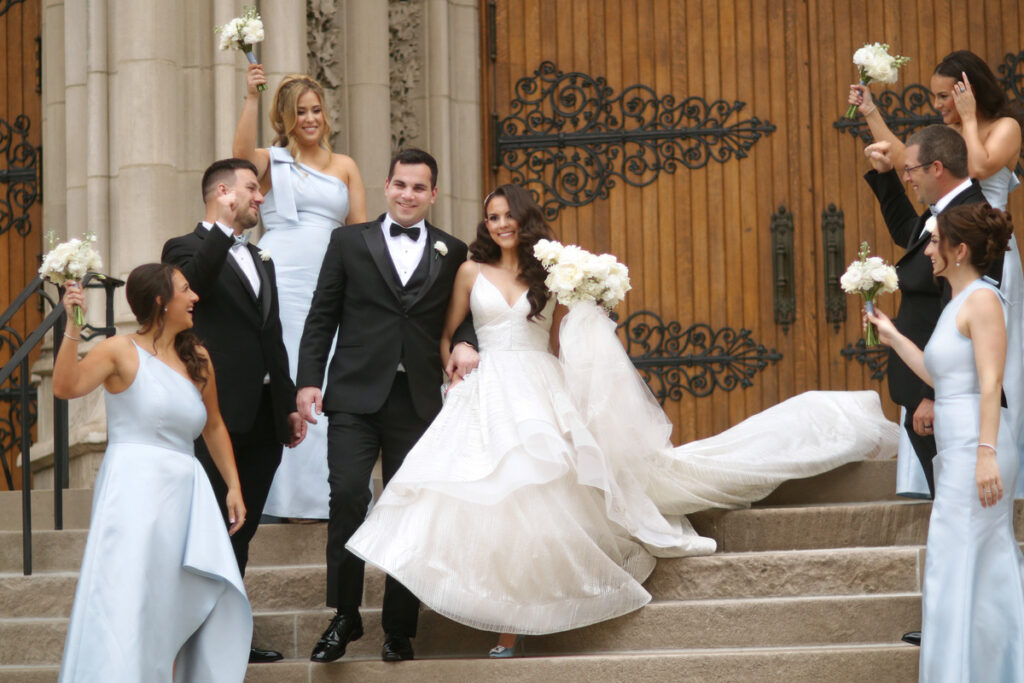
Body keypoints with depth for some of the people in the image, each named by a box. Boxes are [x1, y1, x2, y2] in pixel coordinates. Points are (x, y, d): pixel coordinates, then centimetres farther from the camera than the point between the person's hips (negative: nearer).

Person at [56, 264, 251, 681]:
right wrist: (73, 327, -26)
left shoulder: (198, 359, 14)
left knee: (209, 605, 3)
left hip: (184, 494, 6)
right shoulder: (122, 351, -3)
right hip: (135, 489, -6)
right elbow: (65, 387, -18)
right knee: (129, 603, -11)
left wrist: (233, 486, 19)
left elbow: (213, 427, 23)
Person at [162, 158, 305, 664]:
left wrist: (289, 404, 20)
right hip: (218, 418, -8)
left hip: (262, 421, 8)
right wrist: (224, 225, -30)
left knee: (240, 534, 12)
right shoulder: (189, 249, -3)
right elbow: (189, 281, -28)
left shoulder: (260, 263, 22)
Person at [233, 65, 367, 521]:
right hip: (281, 278, -3)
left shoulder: (345, 167, 16)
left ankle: (336, 494, 9)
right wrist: (251, 98, -26)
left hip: (330, 284, 3)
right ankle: (297, 496, -1)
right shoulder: (272, 162, 6)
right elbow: (242, 153, -17)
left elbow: (361, 231, 12)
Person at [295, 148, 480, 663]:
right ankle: (345, 616, -2)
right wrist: (308, 381, -1)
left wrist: (466, 344, -5)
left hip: (418, 401, 1)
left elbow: (464, 315, 18)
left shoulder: (452, 253, 11)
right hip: (356, 394, -1)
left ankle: (399, 629, 12)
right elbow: (321, 317, 7)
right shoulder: (349, 242, 9)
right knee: (347, 496, -14)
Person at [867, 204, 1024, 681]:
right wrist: (892, 338, 23)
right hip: (958, 450, 10)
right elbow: (941, 377, 19)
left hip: (976, 449, -10)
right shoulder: (958, 304, 18)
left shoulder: (983, 301, -11)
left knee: (955, 566, -7)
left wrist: (986, 454, -23)